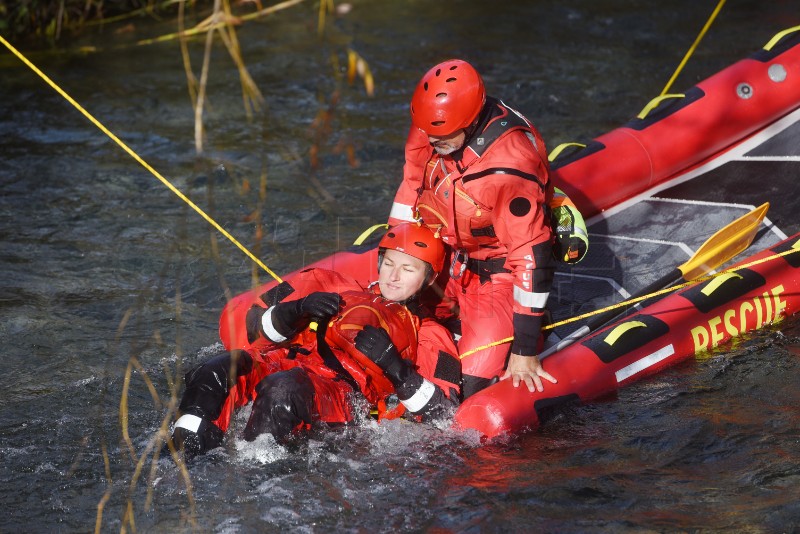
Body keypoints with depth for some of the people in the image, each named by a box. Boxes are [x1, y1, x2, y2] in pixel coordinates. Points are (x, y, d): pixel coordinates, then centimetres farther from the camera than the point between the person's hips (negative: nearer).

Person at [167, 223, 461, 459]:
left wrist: (395, 367, -6)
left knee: (283, 389, -40)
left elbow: (444, 411, 5)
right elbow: (256, 324, 23)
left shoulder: (428, 336, 22)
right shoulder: (339, 289, 31)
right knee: (213, 374, -29)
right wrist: (296, 311, 2)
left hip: (344, 389, -4)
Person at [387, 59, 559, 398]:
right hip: (446, 253, 7)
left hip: (497, 270, -7)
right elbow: (412, 186, 5)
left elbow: (532, 256, -28)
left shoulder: (510, 168, -33)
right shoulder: (431, 126, -14)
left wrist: (525, 351, -24)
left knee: (470, 386, -12)